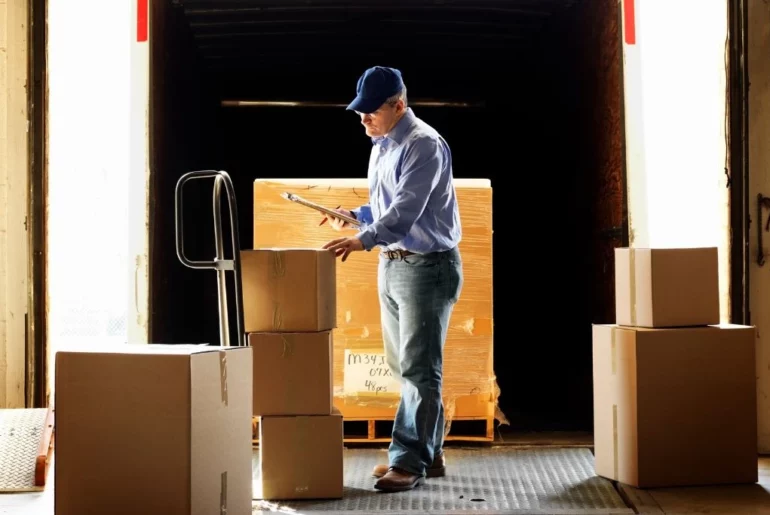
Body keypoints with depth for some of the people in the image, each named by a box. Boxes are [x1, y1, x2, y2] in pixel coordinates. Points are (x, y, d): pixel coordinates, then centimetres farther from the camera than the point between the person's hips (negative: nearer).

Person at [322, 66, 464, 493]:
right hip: (391, 264, 10)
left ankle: (409, 461, -5)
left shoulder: (423, 145, -17)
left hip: (427, 266, -10)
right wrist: (355, 216, 7)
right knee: (403, 366, 14)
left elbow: (407, 210, -27)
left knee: (418, 368, -7)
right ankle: (428, 452, 23)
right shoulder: (380, 148, 13)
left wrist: (362, 241, -38)